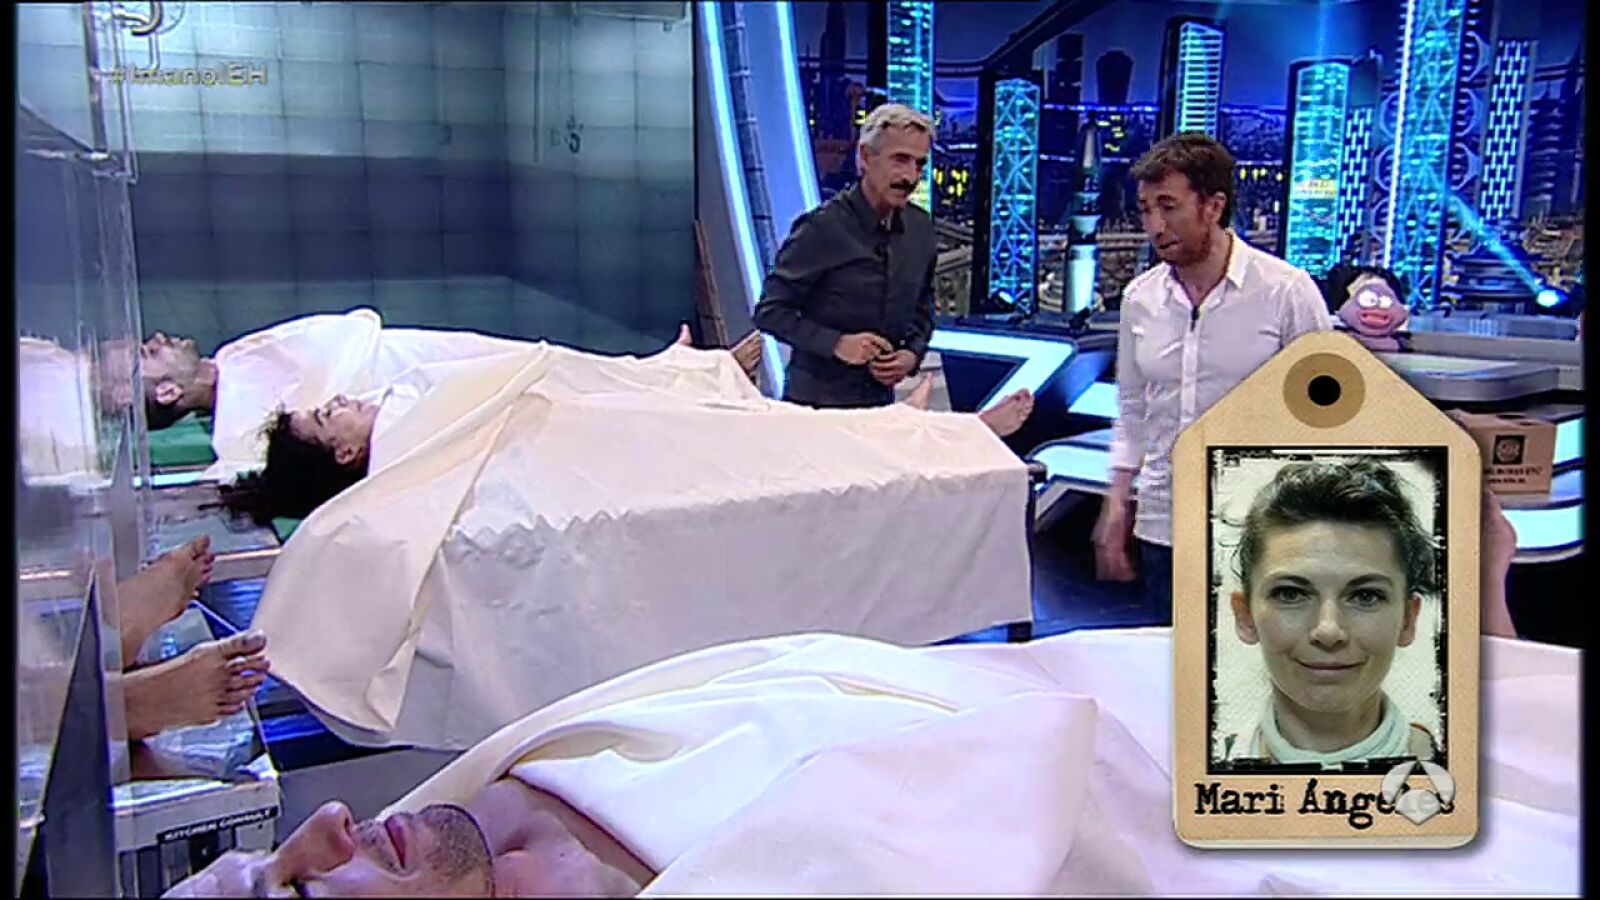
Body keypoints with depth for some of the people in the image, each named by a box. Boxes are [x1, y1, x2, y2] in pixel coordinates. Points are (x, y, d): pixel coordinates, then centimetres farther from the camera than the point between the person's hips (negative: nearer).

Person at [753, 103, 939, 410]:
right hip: (815, 402, -5)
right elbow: (770, 312, -13)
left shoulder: (920, 229, 2)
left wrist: (913, 354, -3)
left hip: (880, 400, 5)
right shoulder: (822, 228, -15)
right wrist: (836, 344, -22)